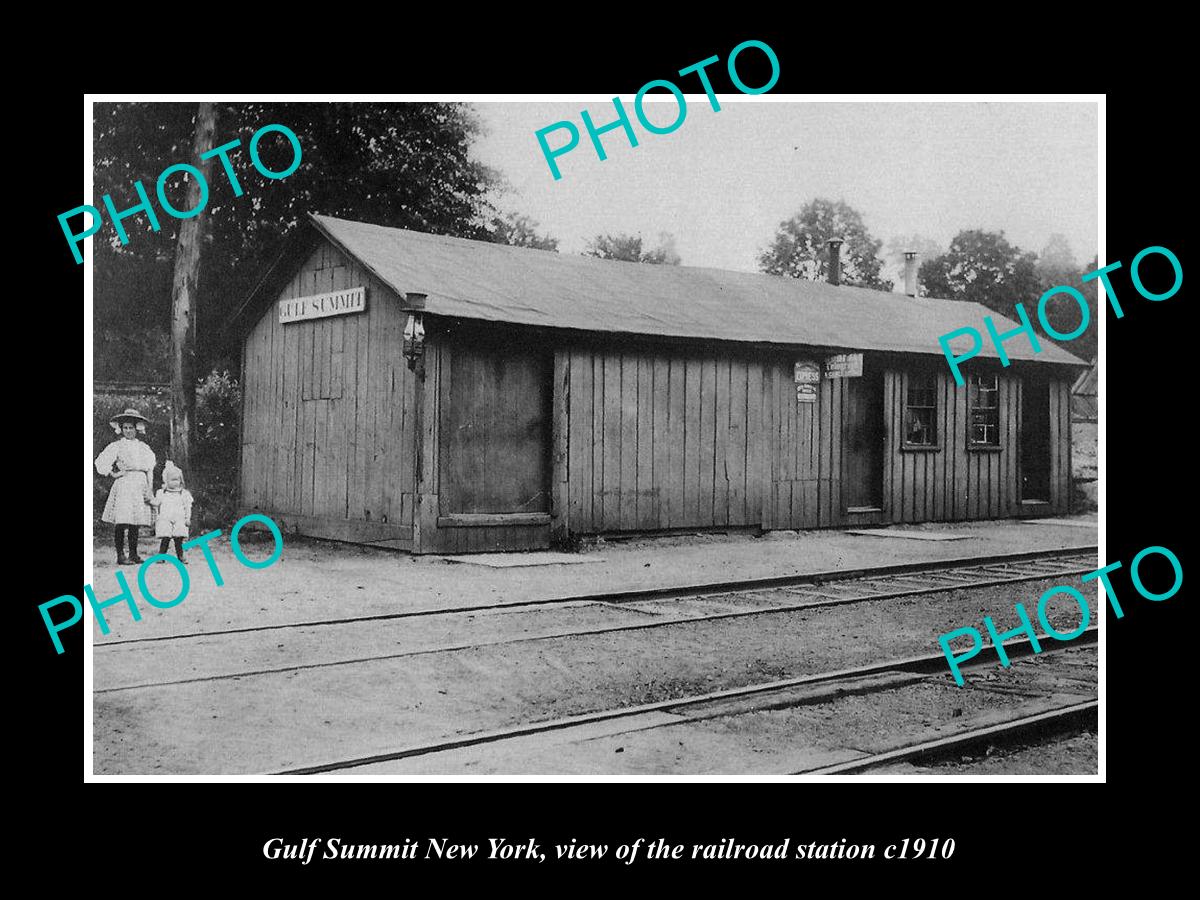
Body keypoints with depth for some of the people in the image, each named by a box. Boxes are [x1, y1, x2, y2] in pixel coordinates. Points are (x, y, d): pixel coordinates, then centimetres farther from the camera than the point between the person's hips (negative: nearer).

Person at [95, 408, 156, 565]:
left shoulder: (142, 447, 13)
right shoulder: (117, 446, 1)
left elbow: (151, 461, 25)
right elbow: (101, 462, -2)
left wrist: (148, 485, 17)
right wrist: (113, 474, -5)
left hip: (140, 483, 4)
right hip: (124, 483, -4)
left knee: (135, 522, 6)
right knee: (122, 521, -8)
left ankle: (133, 554, 13)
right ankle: (120, 555, -5)